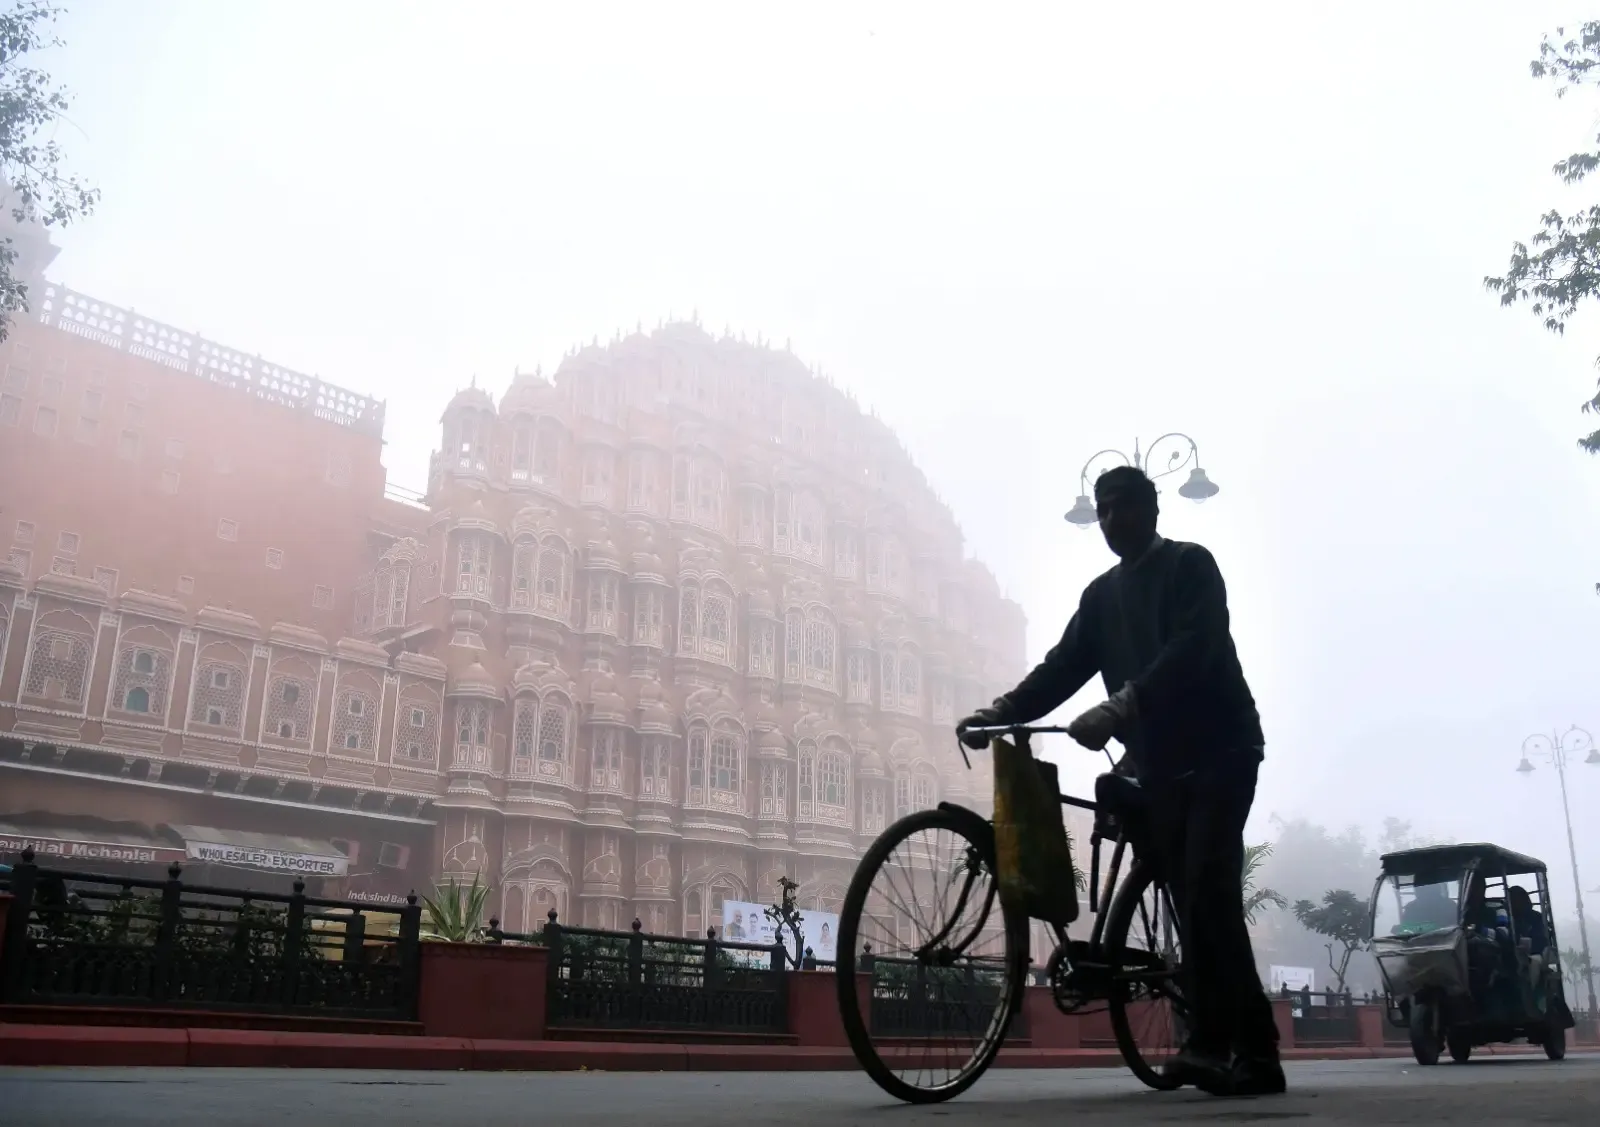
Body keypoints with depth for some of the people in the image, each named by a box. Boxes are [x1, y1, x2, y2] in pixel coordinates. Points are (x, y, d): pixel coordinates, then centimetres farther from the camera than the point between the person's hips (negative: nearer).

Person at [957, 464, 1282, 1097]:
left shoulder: (1190, 565, -4)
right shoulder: (1101, 594, 14)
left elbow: (1190, 650, -20)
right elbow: (1065, 665, 4)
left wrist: (1118, 709, -34)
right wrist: (1000, 712, -12)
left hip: (1218, 749, -6)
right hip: (1158, 762, 6)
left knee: (1209, 891, -17)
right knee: (1189, 900, 2)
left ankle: (1251, 1052, -16)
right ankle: (1216, 1043, 4)